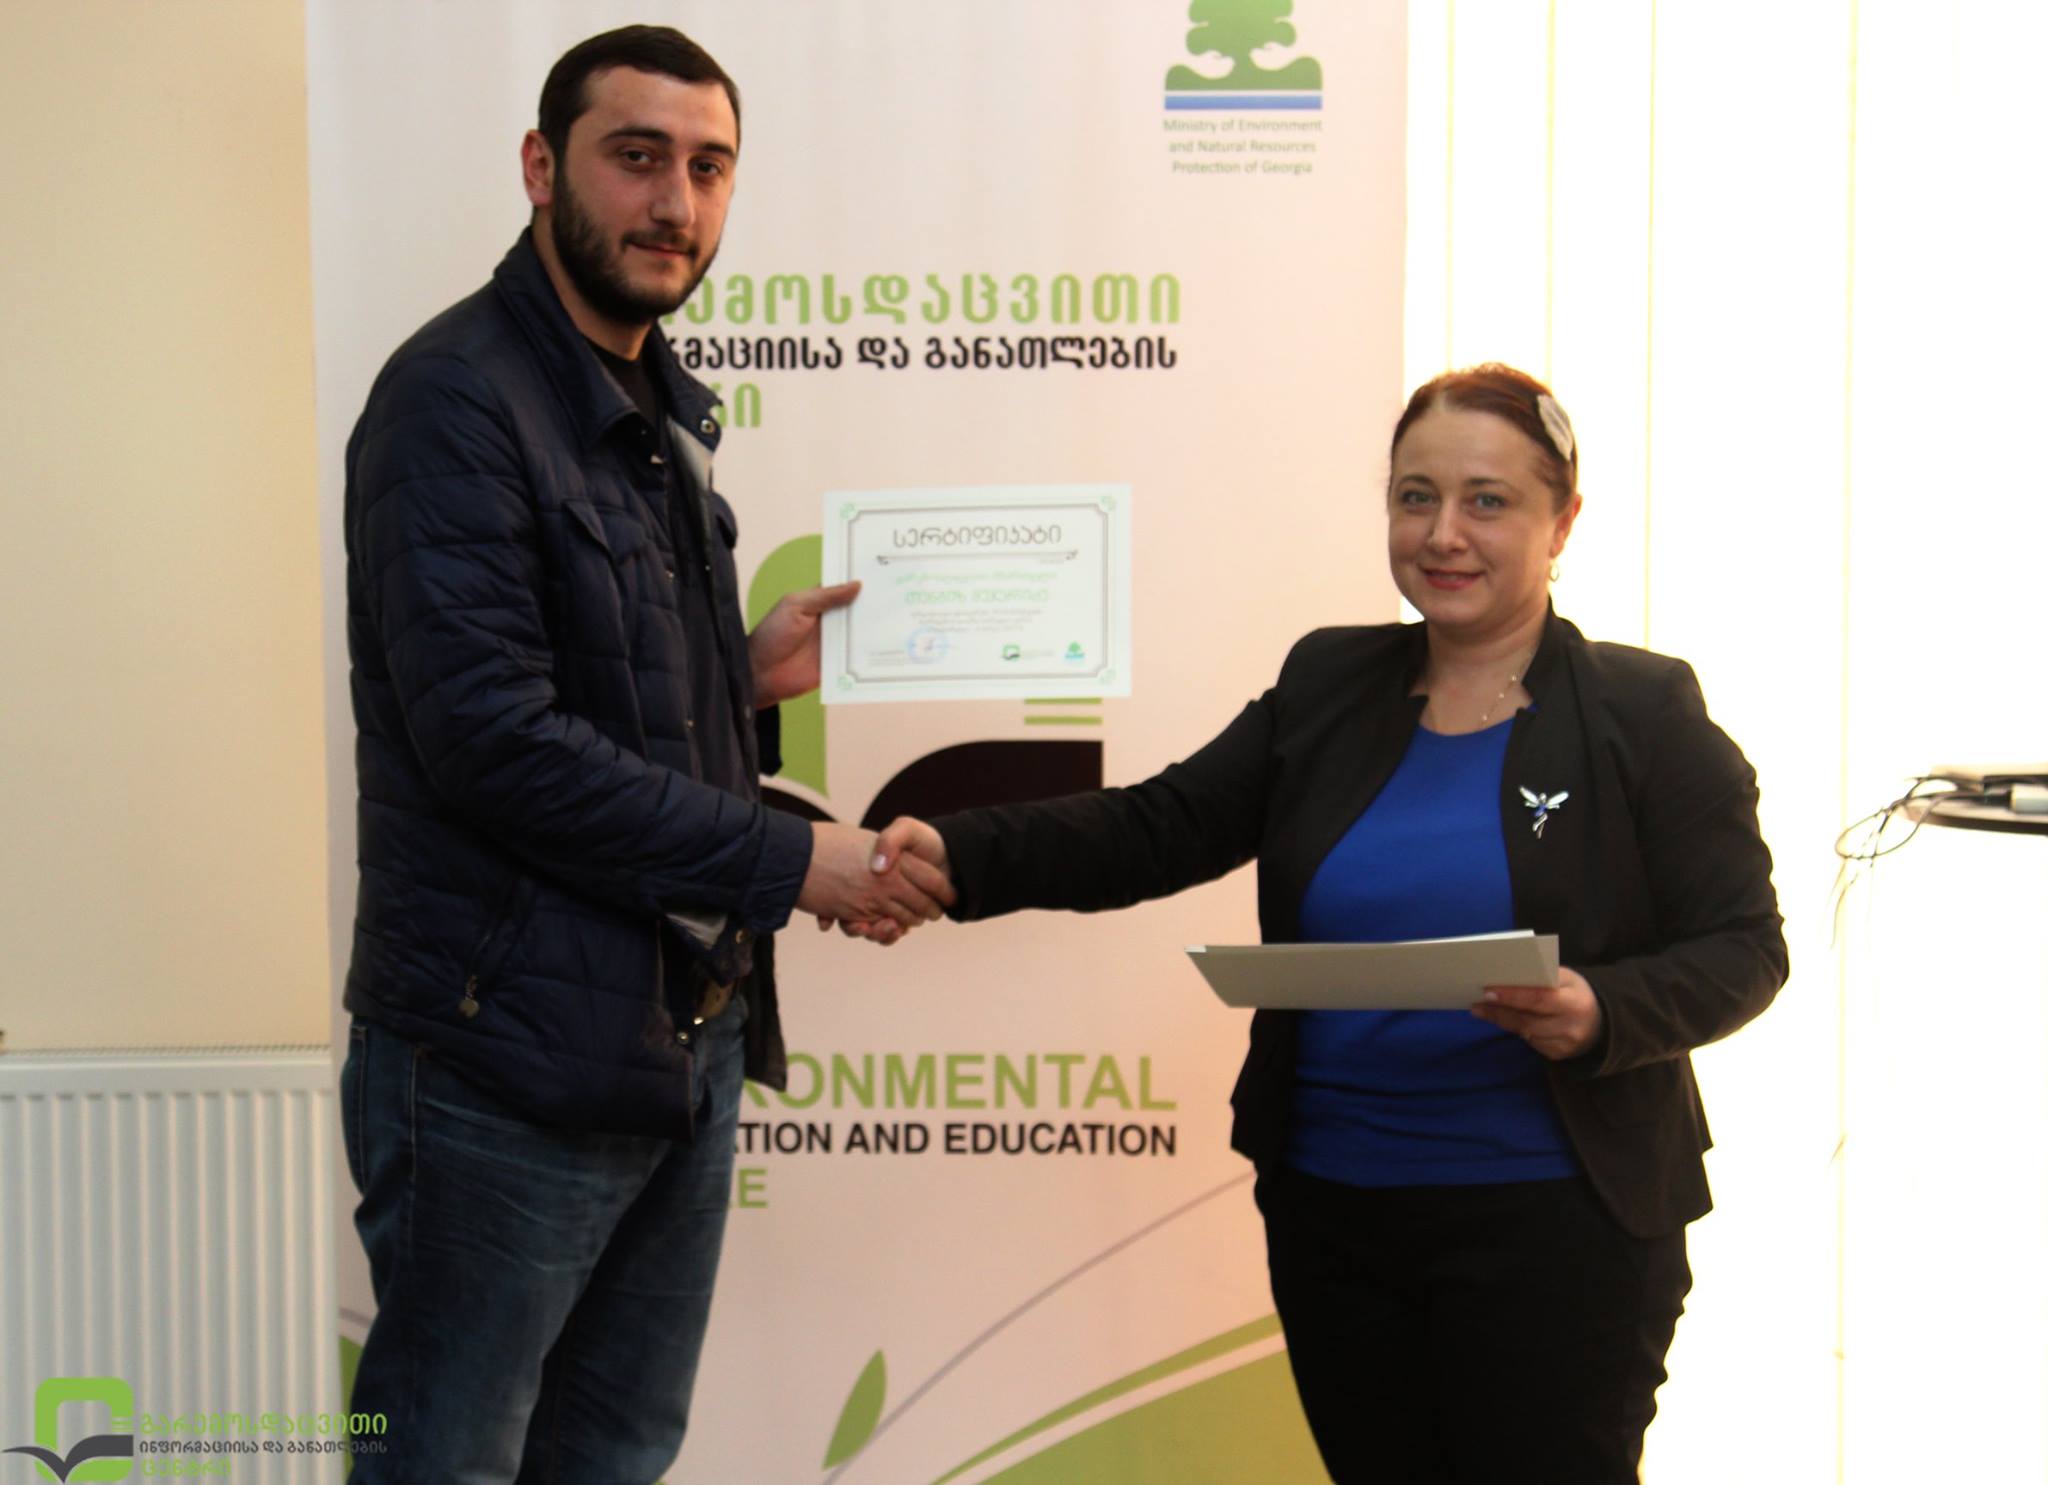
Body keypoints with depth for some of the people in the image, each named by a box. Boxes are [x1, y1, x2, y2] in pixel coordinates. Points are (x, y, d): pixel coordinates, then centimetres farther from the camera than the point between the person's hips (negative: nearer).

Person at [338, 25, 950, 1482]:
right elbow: (489, 735, -22)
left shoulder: (660, 413, 15)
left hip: (689, 1043, 9)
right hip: (514, 1055, -8)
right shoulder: (459, 400, -14)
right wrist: (784, 861, -18)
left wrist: (750, 678, 3)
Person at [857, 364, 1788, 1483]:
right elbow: (1160, 826, 2)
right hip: (1329, 1211, 4)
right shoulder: (1327, 685, 8)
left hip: (1552, 1222, -4)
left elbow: (1742, 946, -4)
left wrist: (1601, 1013, -25)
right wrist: (960, 858, -13)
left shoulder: (1645, 714, -3)